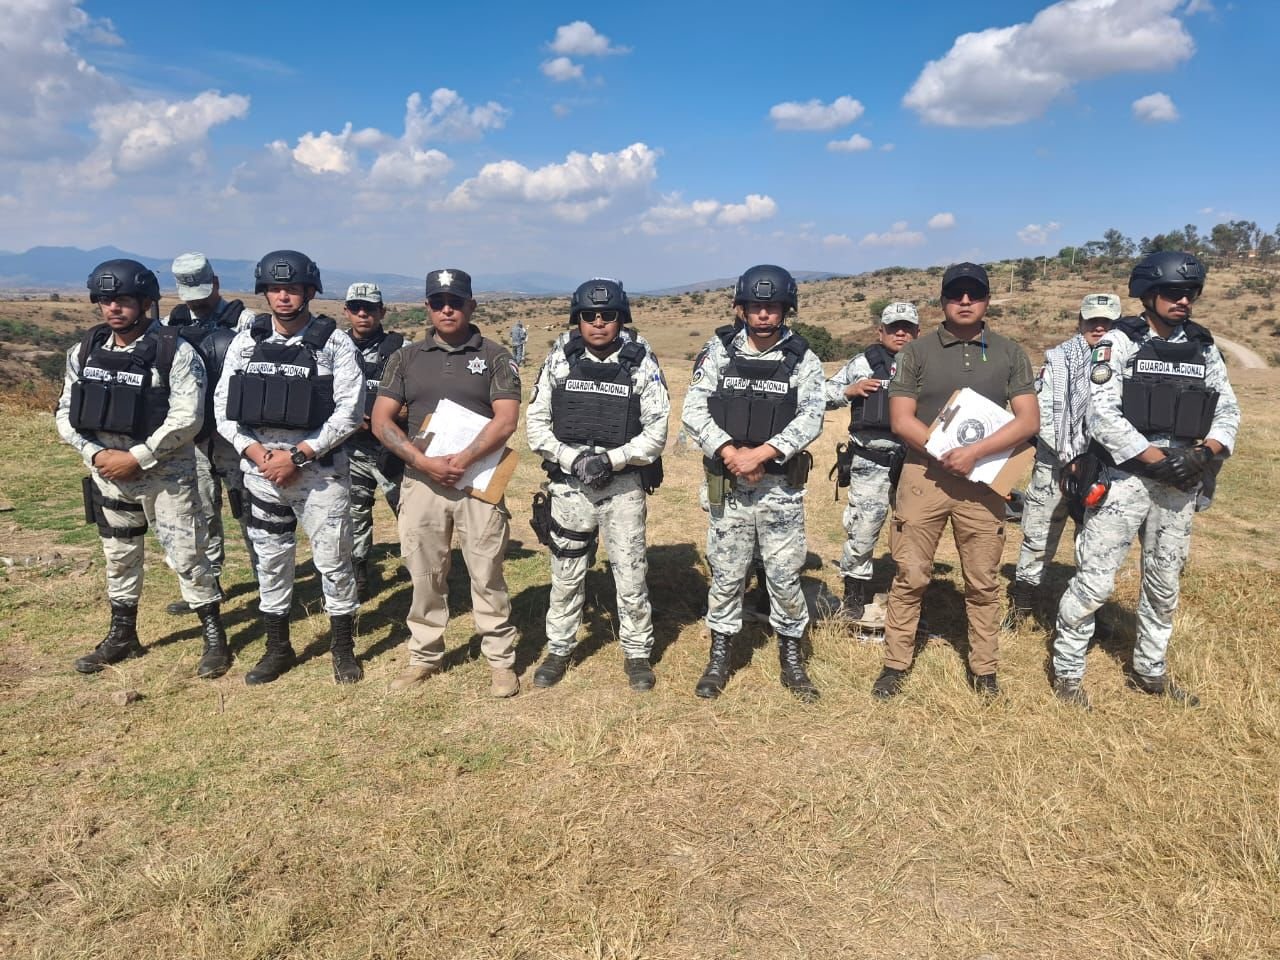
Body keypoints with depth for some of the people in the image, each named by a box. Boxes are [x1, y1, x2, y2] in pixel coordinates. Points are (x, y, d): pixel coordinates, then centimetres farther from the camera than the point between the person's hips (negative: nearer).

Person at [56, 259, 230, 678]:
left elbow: (186, 419, -19)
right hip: (108, 473, 6)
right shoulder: (85, 351, 3)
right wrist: (95, 454, -9)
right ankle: (122, 636, 33)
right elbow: (66, 413, 7)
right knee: (119, 557, 17)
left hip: (167, 474, -5)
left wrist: (136, 457, -20)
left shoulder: (176, 353, -13)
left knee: (186, 557, 0)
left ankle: (215, 638, 14)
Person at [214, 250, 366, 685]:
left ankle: (343, 647, 19)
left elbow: (350, 408, -11)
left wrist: (299, 455, -15)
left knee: (333, 559, 2)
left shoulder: (334, 343, -5)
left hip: (319, 469, -3)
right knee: (271, 560, 13)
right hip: (261, 468, 4)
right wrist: (255, 451, -9)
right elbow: (224, 405, 7)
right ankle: (278, 648, 28)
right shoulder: (246, 342, 6)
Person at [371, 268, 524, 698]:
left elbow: (506, 420, -9)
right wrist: (424, 462, -11)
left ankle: (501, 660, 14)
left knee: (487, 574, 3)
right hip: (421, 480, 3)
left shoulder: (495, 356, 1)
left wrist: (461, 460, -18)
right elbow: (381, 420, 2)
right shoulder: (407, 358, 8)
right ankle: (425, 655, 26)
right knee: (424, 575, 11)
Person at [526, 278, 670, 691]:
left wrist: (611, 459, -17)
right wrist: (573, 459, -14)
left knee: (631, 574, 6)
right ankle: (559, 650, 29)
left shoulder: (642, 364, -4)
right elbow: (537, 423, 0)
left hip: (623, 484, -1)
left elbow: (656, 431, -5)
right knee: (566, 573, 12)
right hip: (569, 484, 2)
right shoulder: (559, 360, 0)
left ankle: (637, 653, 23)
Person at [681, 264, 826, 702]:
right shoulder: (719, 351, 1)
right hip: (726, 486, 1)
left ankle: (792, 659, 24)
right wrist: (730, 453, -17)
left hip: (781, 487, 0)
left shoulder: (802, 359, 0)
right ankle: (719, 657, 25)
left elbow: (810, 419, -10)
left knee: (784, 575, 6)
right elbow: (694, 409, -5)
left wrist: (760, 454, -20)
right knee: (725, 575, 10)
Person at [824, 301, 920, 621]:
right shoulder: (864, 363, 3)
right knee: (862, 528, 2)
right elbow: (824, 396, 5)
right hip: (871, 462, -2)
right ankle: (854, 592, 18)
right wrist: (849, 390, -12)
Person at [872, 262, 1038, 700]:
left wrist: (976, 451, -16)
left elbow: (1028, 421, -2)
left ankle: (984, 670, 22)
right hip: (923, 475, -1)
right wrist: (948, 453, -13)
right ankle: (895, 665, 14)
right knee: (910, 577, 3)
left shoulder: (1010, 354, 7)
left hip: (983, 480, 1)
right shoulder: (917, 352, 4)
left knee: (982, 582, 8)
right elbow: (901, 420, -3)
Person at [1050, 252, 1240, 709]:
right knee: (1095, 581, -4)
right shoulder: (1120, 342, -6)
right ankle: (1067, 670, 12)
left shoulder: (1203, 347, 9)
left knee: (1165, 584, 15)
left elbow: (1228, 411, 11)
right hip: (1125, 479, -5)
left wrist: (1203, 454, -8)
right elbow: (1102, 417, -15)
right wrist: (1159, 460, -17)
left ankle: (1150, 671, 31)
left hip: (1179, 485, 6)